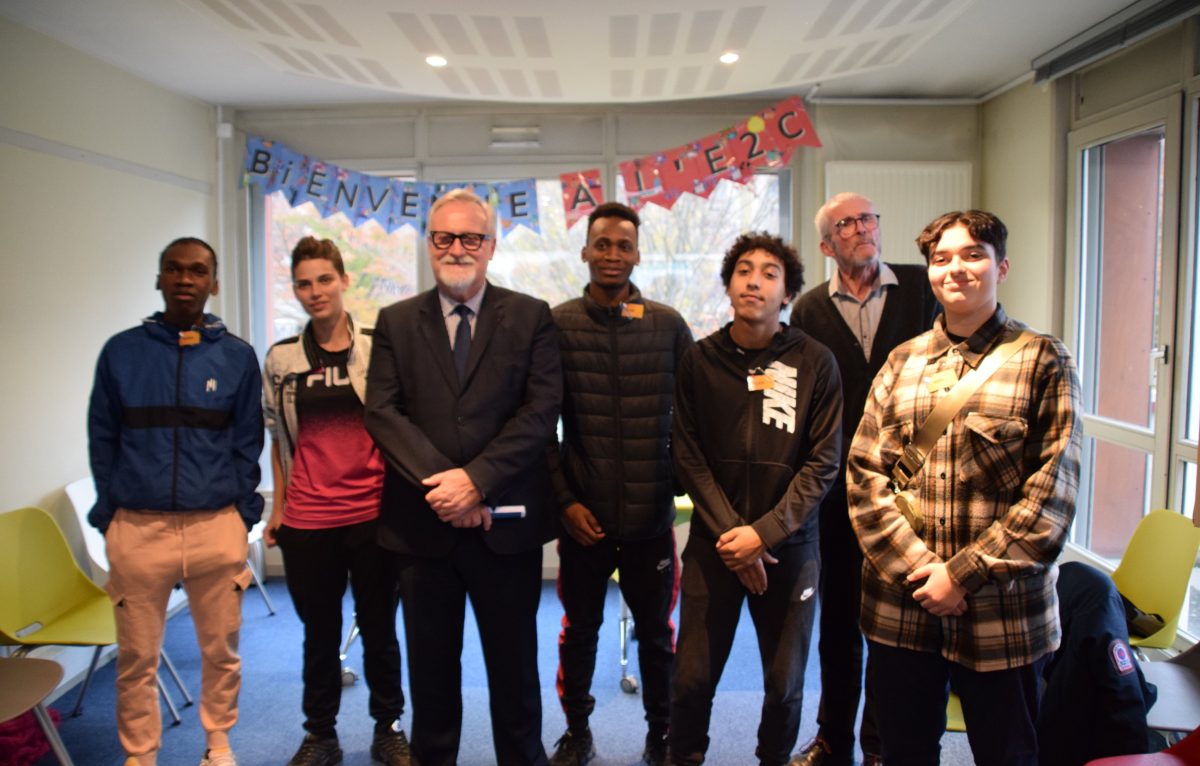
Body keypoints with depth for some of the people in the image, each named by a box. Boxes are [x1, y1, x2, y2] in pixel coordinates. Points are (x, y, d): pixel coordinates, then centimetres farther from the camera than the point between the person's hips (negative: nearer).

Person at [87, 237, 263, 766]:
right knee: (136, 656, 9)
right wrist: (108, 516, 3)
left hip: (218, 529, 0)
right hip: (137, 529, 0)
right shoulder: (121, 351, 4)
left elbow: (247, 444, 6)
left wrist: (243, 515, 1)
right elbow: (102, 440, 7)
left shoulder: (238, 356, 3)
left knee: (221, 650, 11)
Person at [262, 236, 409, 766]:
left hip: (373, 514, -1)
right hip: (306, 522, 2)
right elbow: (278, 439, 13)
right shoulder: (281, 359, 5)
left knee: (379, 628, 10)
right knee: (319, 632, 13)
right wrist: (278, 509, 10)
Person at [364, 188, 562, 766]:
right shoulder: (396, 322, 7)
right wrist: (441, 481, -16)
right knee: (431, 669, 15)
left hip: (505, 522, -1)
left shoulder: (531, 317, 2)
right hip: (423, 523, 2)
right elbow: (382, 411, -3)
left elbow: (542, 410, -8)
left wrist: (476, 479, -17)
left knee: (515, 667, 13)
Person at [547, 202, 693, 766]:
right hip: (584, 516, 0)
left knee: (656, 634, 14)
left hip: (652, 515, 1)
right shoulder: (555, 325, -2)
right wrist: (565, 499, -6)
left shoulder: (668, 325, -1)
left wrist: (682, 486, 1)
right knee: (578, 632, 15)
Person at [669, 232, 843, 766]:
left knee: (785, 684, 9)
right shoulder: (699, 360, 1)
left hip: (789, 546, 0)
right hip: (713, 543, 1)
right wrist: (728, 532, -10)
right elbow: (688, 456, -1)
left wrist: (764, 532, -13)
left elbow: (823, 463, -6)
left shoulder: (816, 364, -3)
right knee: (692, 678, 4)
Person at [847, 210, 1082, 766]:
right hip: (900, 609, 3)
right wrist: (918, 569, -9)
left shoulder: (1043, 362, -2)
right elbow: (864, 472, 2)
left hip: (1003, 614, -2)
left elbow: (1052, 491, -8)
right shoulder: (901, 362, 8)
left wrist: (964, 574, -13)